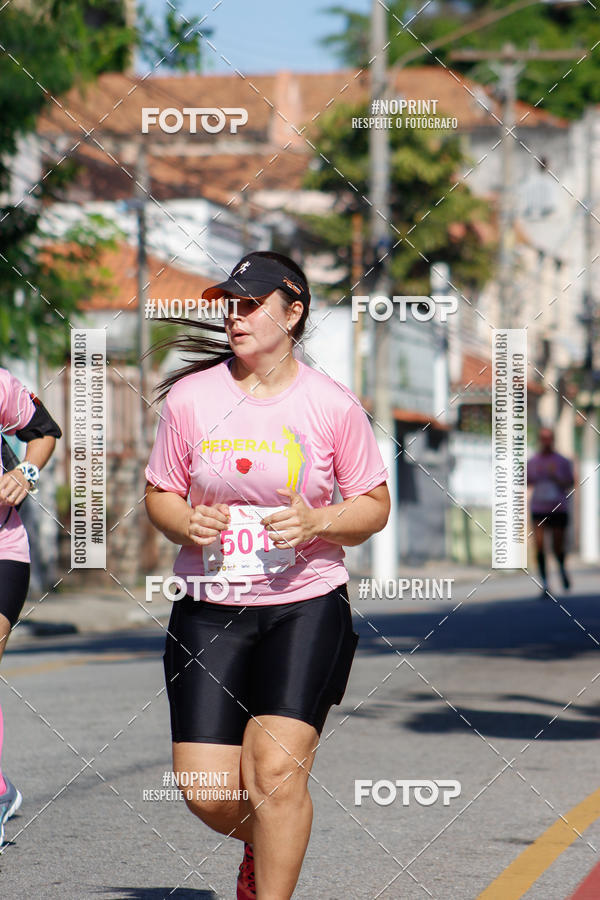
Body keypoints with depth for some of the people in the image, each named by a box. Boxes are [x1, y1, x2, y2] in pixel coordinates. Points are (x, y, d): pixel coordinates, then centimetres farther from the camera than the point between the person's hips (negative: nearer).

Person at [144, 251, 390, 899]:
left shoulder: (332, 404, -2)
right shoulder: (190, 396, 2)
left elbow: (375, 504, 5)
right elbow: (158, 493, 12)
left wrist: (316, 521, -14)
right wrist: (186, 523, -10)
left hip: (306, 607, -2)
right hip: (208, 608, 2)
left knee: (276, 768, -17)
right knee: (206, 790, -4)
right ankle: (264, 844, 32)